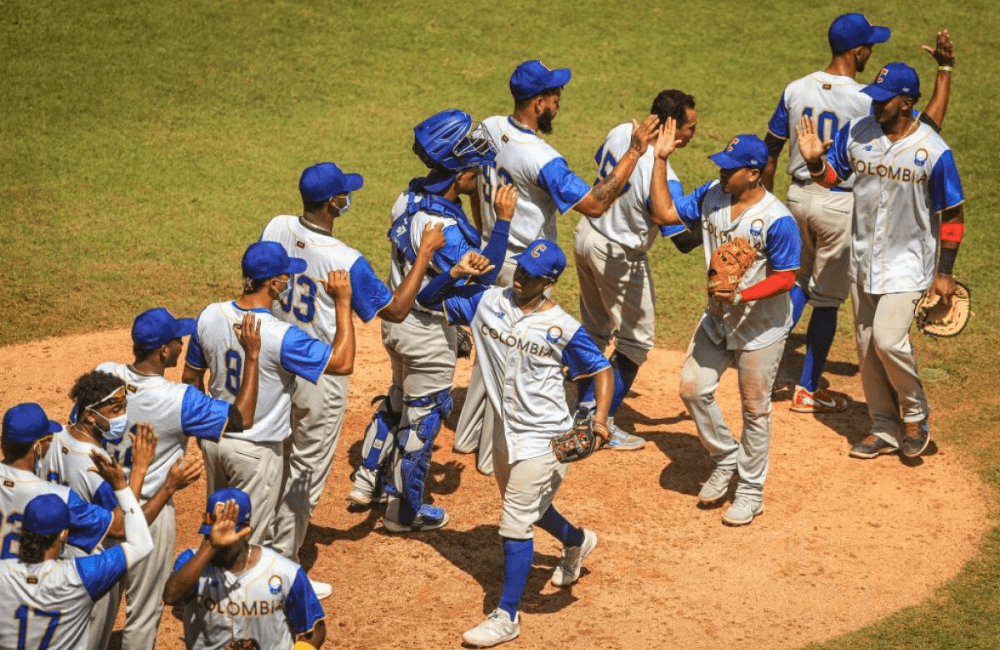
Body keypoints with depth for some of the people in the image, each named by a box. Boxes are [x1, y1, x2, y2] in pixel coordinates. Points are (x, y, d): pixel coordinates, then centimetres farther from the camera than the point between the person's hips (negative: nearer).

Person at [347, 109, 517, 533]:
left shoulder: (409, 198, -5)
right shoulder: (441, 225, -31)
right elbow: (484, 276, -31)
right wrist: (503, 219, -30)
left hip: (396, 319, 9)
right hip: (429, 332, -9)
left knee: (398, 400, 29)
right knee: (422, 417, 9)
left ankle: (367, 481, 40)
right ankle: (405, 511, 23)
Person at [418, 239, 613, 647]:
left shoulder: (563, 329, -15)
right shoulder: (487, 301, -5)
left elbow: (600, 369, -6)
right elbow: (428, 299, -2)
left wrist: (600, 417, -21)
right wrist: (458, 272, -19)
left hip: (542, 438, -6)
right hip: (504, 431, 6)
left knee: (515, 525, -7)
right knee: (526, 508, 26)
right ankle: (576, 541, 56)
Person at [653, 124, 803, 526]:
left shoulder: (776, 220, -24)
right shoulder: (711, 196, -4)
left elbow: (785, 278, -20)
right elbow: (667, 212, 4)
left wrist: (741, 296, -31)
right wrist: (660, 160, -2)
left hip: (761, 326, -6)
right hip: (717, 318, 6)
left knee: (754, 409, 6)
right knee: (693, 388, 4)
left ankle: (751, 492, 21)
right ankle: (726, 458, 27)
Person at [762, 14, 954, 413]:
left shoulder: (796, 90, -5)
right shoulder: (866, 102, -19)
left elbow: (770, 152, 3)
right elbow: (930, 125, -14)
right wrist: (946, 70, -10)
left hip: (798, 197, 5)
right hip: (841, 206, -5)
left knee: (800, 282, 26)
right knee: (827, 298, 8)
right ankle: (808, 391, 18)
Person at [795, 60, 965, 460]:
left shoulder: (934, 151, -16)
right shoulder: (856, 132, -5)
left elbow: (953, 214, -8)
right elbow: (832, 177, 9)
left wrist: (944, 272, -8)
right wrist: (815, 160, -14)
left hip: (908, 263, -5)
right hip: (863, 260, 5)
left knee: (889, 340, -18)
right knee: (867, 348, 10)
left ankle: (916, 415, 9)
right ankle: (885, 430, 26)